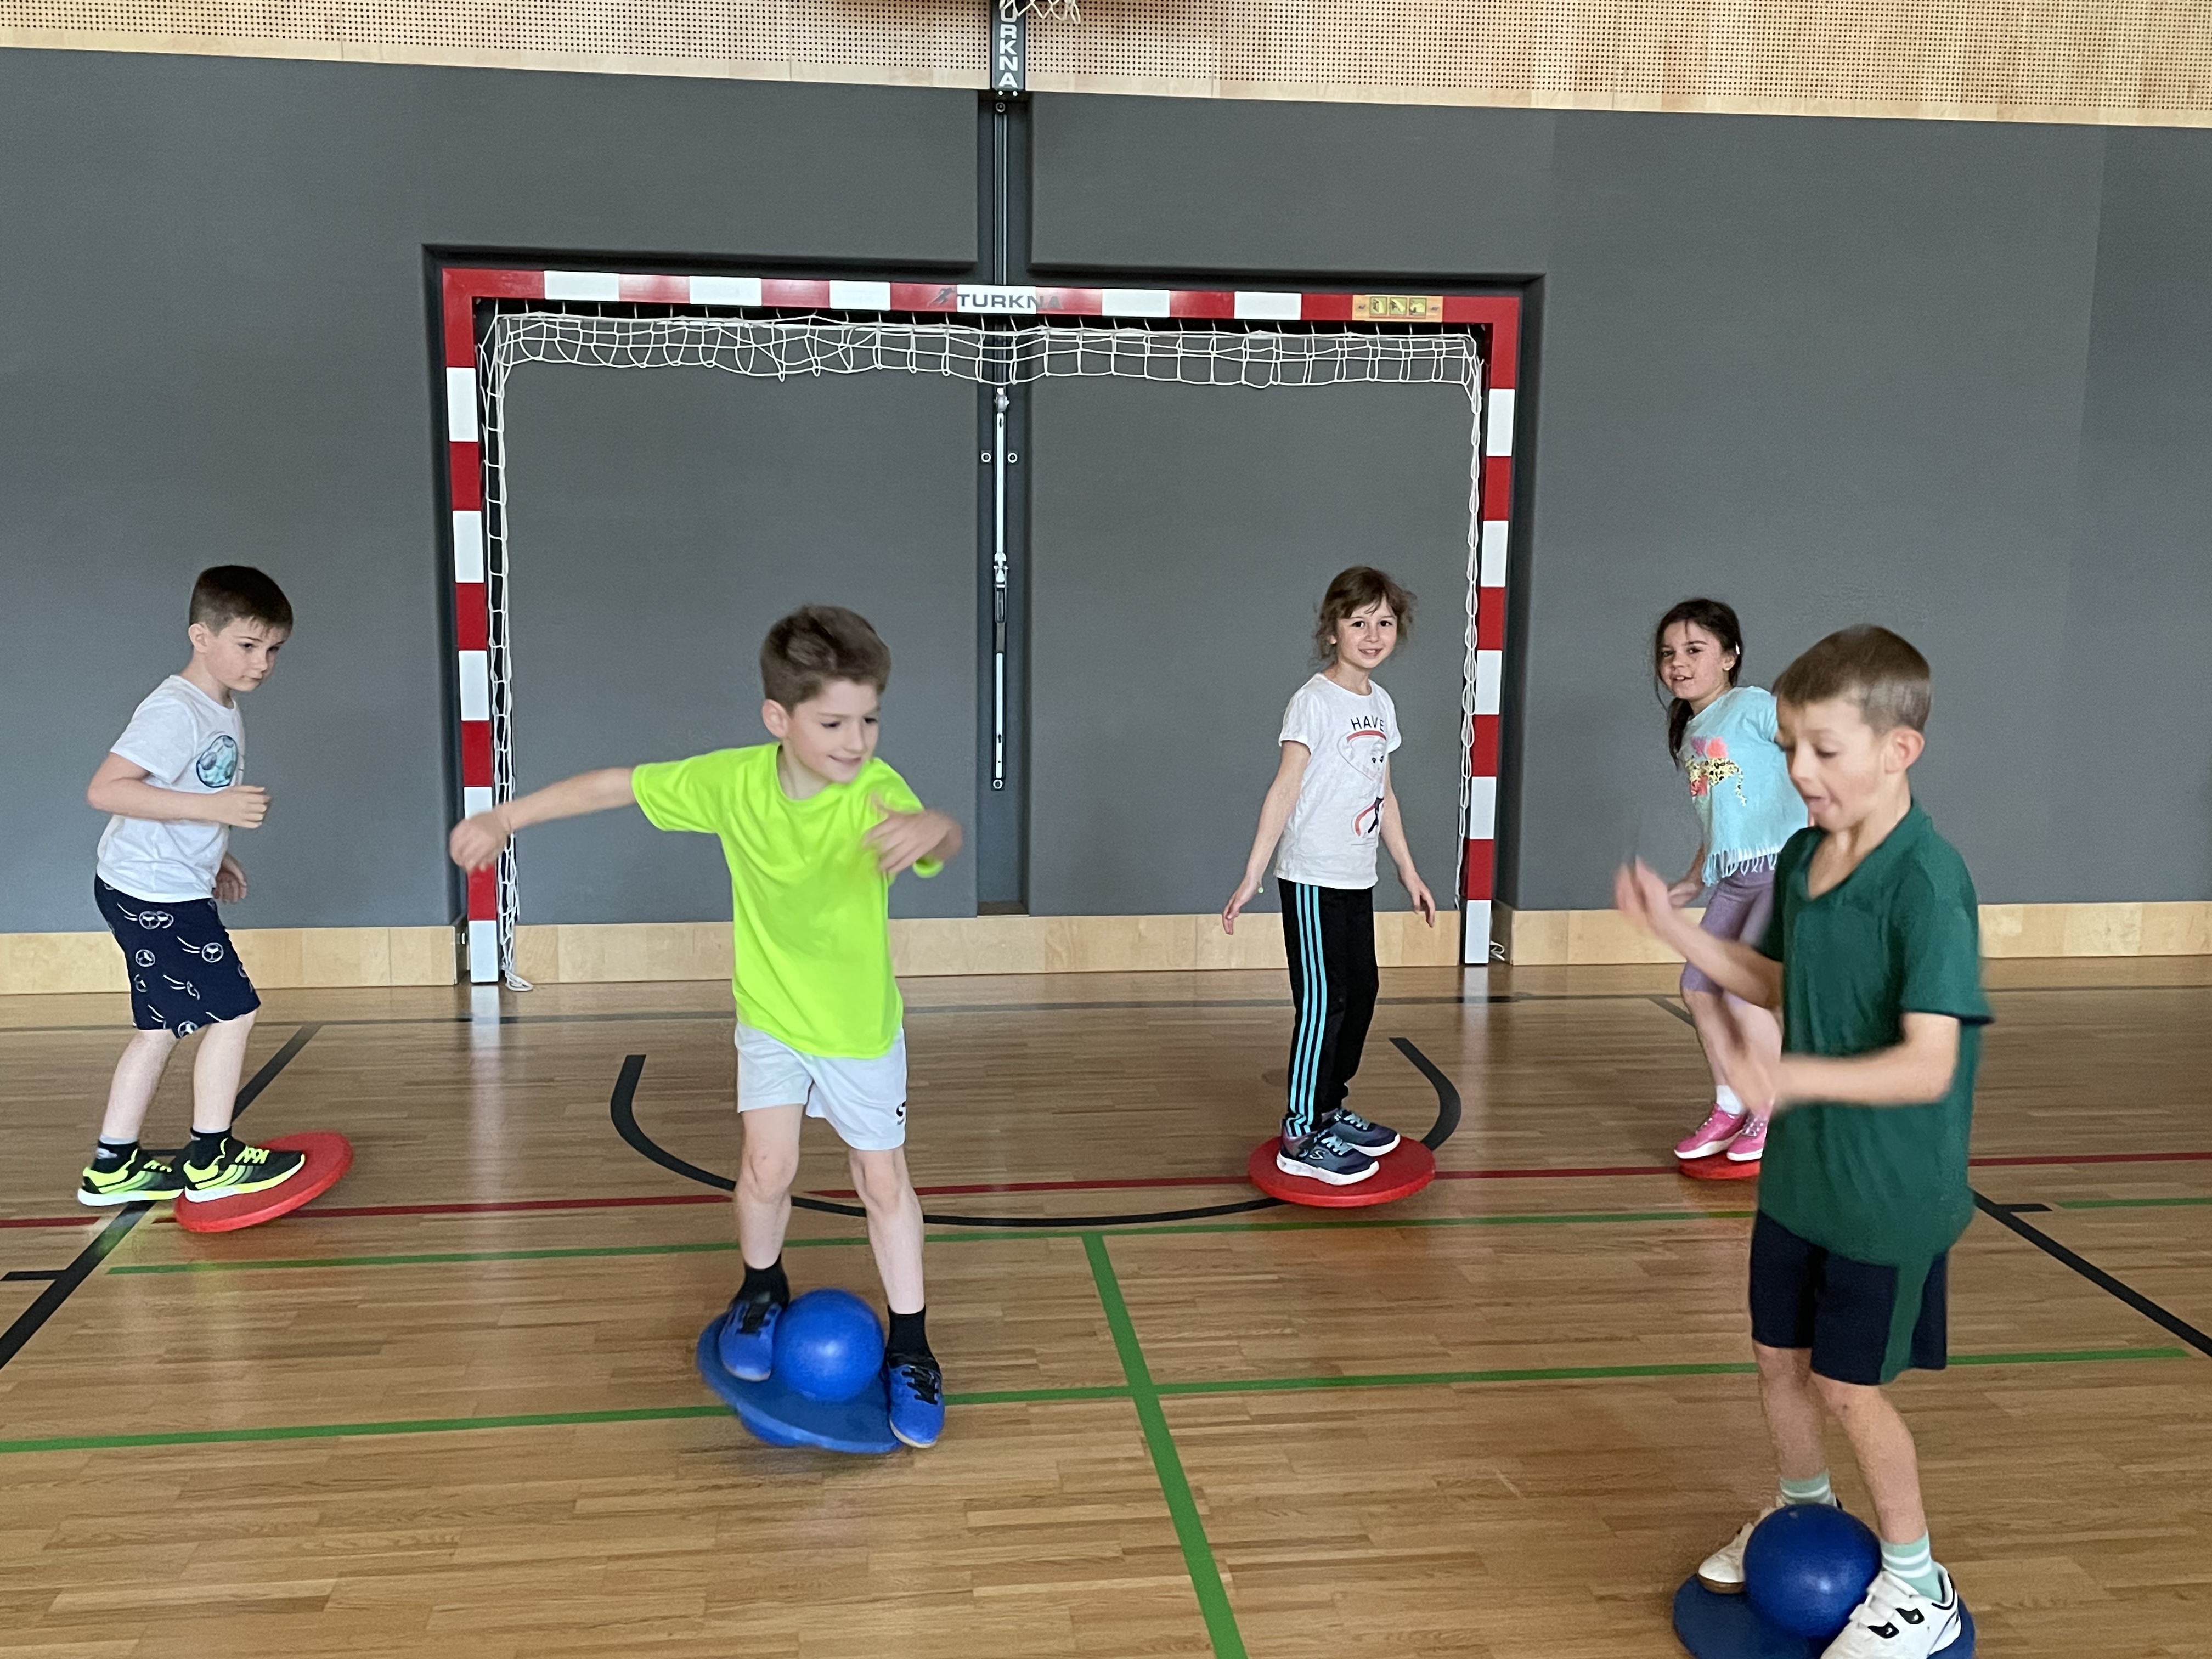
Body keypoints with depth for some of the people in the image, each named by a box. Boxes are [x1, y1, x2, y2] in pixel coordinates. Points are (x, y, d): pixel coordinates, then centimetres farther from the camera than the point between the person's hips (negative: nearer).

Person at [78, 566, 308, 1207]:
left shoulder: (223, 710, 11)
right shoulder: (174, 711, -20)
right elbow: (105, 789, -27)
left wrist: (213, 855, 18)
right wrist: (213, 807, -30)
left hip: (170, 890, 10)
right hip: (154, 895, -10)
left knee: (162, 1028, 15)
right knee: (232, 1011, -4)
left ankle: (113, 1167, 24)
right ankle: (211, 1160, 7)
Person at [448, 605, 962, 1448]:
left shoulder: (876, 794, -28)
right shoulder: (731, 780, -19)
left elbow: (936, 842, -49)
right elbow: (617, 784, -7)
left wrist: (933, 827, -74)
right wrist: (503, 818, -2)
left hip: (861, 1027, -1)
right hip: (770, 1013, 2)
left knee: (884, 1182, 7)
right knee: (767, 1167, -1)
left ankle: (909, 1348, 24)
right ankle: (761, 1291, 31)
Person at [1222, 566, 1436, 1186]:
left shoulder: (1380, 703, 10)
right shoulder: (1315, 702, -13)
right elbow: (1284, 790, -19)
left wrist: (1409, 872, 20)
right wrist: (1252, 877, -23)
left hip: (1357, 880, 8)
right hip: (1313, 879, -8)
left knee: (1360, 994, 14)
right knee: (1323, 1002, -6)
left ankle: (1331, 1112, 28)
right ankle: (1300, 1139, 1)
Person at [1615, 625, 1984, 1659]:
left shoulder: (1927, 882, -25)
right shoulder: (1804, 856, -1)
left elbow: (1928, 1065, -29)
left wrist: (1797, 1075, -44)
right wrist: (1676, 931, 1)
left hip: (1887, 1190, -7)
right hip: (1799, 1169, 7)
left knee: (1849, 1384, 6)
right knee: (1779, 1355, 19)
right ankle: (1802, 1516, 45)